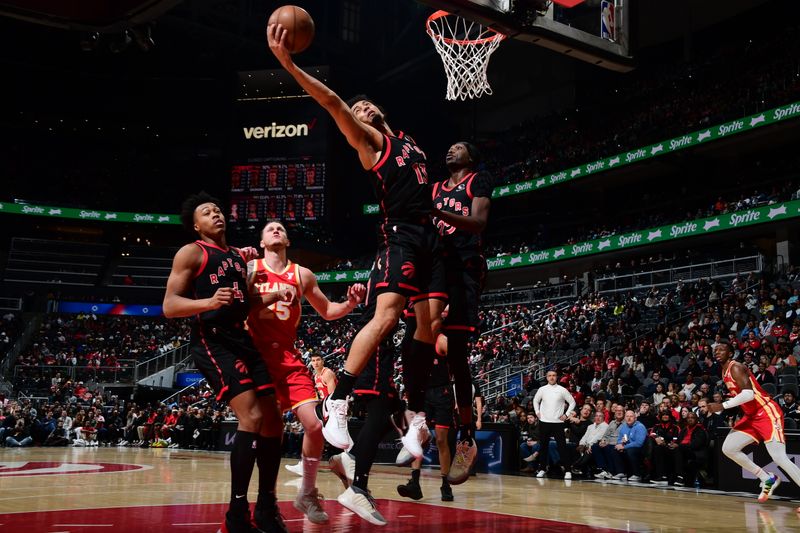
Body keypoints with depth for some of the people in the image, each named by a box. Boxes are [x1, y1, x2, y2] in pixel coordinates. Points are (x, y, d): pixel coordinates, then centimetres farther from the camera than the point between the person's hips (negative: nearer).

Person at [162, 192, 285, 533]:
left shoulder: (238, 255, 21)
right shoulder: (191, 253, 0)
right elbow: (169, 306, -10)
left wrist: (274, 296, 13)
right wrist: (208, 302, -26)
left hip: (243, 340, 8)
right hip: (213, 342, -8)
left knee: (273, 421, 5)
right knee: (251, 417, -22)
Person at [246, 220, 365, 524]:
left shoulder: (302, 275, 11)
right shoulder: (248, 268, 3)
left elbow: (327, 311, 19)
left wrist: (350, 303, 0)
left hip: (288, 358, 2)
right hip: (256, 356, -2)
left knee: (314, 424, -9)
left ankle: (307, 495, 7)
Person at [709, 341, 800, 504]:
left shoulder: (735, 368, -14)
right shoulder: (724, 372, 14)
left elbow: (748, 394, -28)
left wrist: (722, 406, -26)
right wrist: (720, 407, 15)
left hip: (767, 413, -10)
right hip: (751, 416, 10)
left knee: (779, 458, -18)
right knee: (728, 448, 3)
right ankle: (768, 479, 12)